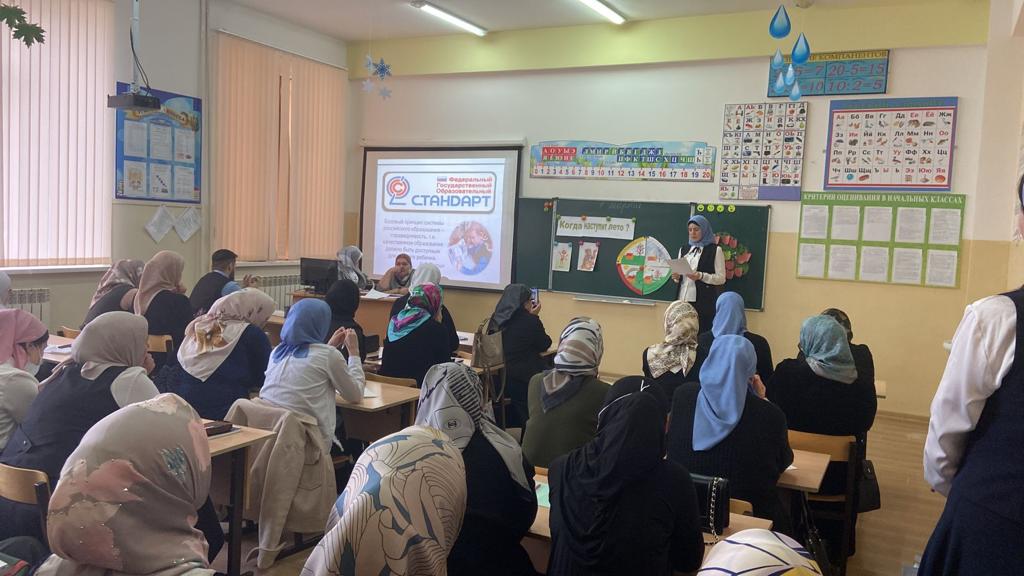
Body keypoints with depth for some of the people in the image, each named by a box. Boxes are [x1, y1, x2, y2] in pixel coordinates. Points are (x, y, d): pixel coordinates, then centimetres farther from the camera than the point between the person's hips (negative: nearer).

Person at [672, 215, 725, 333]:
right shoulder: (684, 250, 17)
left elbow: (721, 278, -4)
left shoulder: (715, 250, 1)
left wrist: (701, 276, -19)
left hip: (704, 301, -4)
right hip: (683, 299, 5)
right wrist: (677, 277, 0)